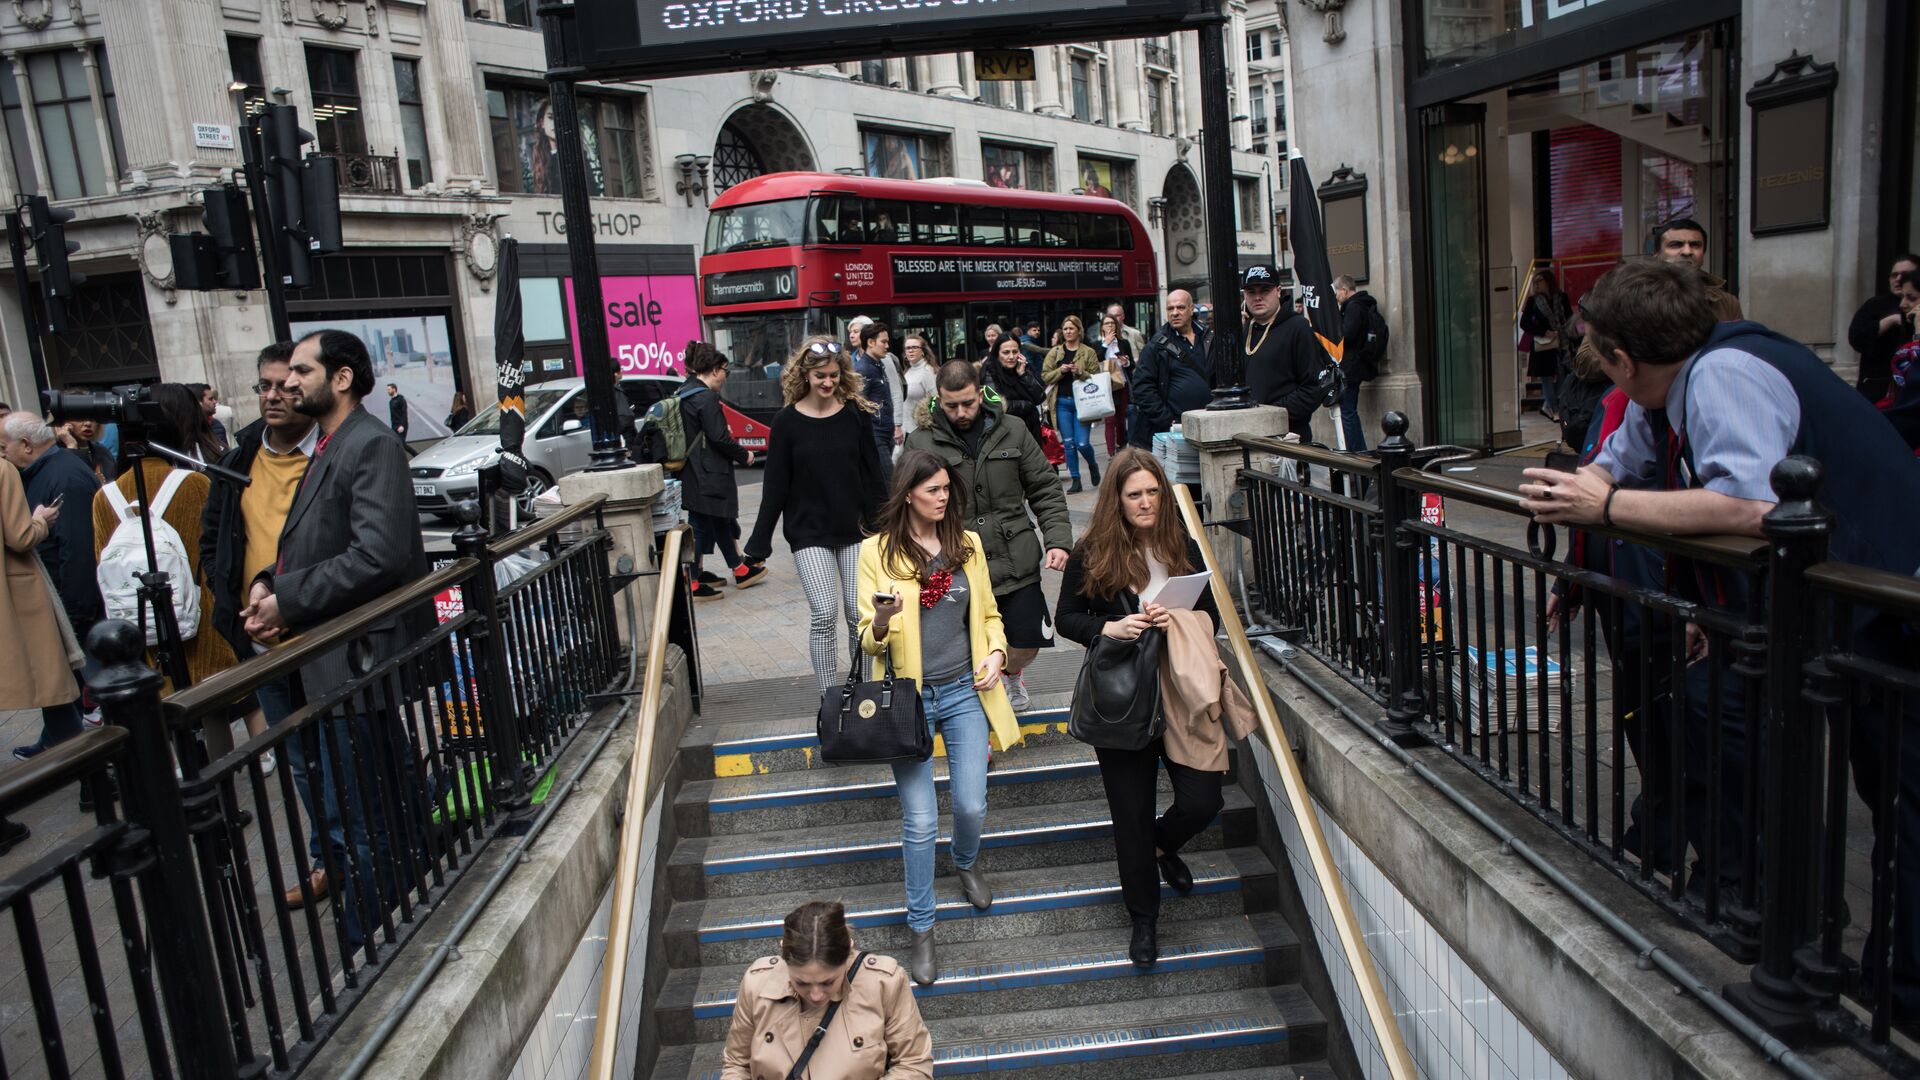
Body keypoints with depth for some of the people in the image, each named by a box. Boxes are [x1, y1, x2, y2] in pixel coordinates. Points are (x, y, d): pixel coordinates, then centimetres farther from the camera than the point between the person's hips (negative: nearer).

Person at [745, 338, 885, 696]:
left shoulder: (856, 414, 0)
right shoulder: (787, 421, -3)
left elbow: (872, 476, 3)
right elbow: (775, 485, 0)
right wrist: (759, 543, -1)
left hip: (854, 531, 1)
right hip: (809, 533, -1)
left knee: (859, 614, 2)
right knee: (823, 615, -9)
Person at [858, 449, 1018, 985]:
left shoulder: (968, 543, 4)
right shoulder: (877, 551, -6)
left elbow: (988, 614, 16)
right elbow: (870, 641, -5)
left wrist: (996, 652, -3)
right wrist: (882, 621, -28)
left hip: (964, 692, 3)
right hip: (910, 697, -3)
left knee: (971, 806, 2)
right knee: (920, 820, -3)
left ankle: (966, 862, 40)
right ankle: (921, 930, 17)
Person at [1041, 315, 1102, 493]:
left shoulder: (1089, 352, 1)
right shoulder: (1054, 352, 8)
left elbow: (1096, 378, -3)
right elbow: (1045, 376, 3)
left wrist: (1080, 373, -19)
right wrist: (1060, 371, -12)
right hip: (1062, 403, 3)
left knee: (1082, 443, -8)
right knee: (1069, 443, 3)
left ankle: (1093, 465, 24)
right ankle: (1075, 481, 12)